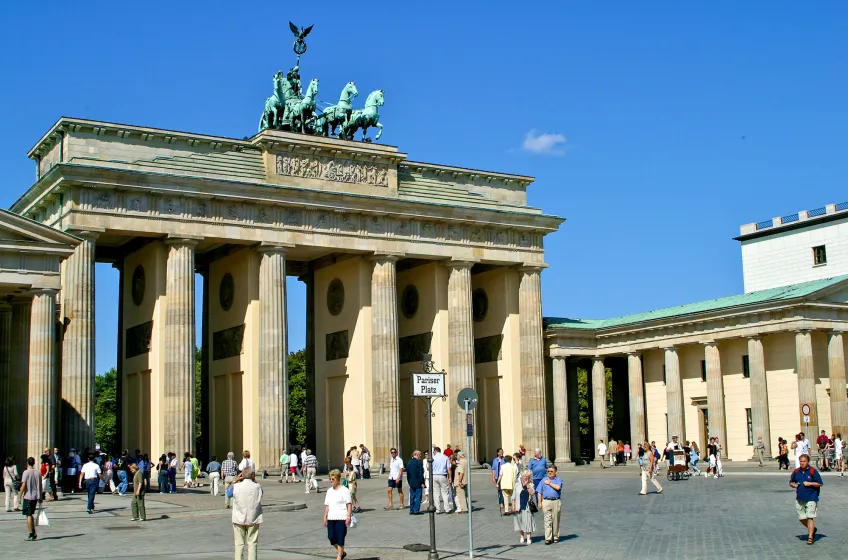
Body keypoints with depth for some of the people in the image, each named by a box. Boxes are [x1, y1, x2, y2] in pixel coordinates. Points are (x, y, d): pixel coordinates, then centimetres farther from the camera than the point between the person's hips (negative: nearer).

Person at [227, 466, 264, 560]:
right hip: (253, 520, 0)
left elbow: (228, 493, 10)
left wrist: (235, 481, 8)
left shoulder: (236, 486, -11)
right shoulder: (257, 487, -8)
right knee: (252, 543, 7)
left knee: (239, 543, 8)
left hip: (239, 520, 0)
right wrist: (255, 481, 10)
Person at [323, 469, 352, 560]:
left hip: (341, 518, -6)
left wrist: (348, 516, -15)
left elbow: (349, 504, -8)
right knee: (331, 537, 4)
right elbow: (327, 505, 18)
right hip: (331, 518, 6)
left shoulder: (344, 490, -5)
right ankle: (341, 552, 26)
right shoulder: (329, 491, 15)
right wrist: (325, 517, 13)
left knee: (340, 538, -4)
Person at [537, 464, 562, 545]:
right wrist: (540, 502, 4)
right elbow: (539, 492, 12)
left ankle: (555, 537, 17)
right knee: (547, 520, -6)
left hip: (556, 502, -1)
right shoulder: (544, 480, 13)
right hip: (546, 501, 1)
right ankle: (548, 538, -7)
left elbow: (558, 487, -14)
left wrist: (549, 483, -4)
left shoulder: (558, 480, 7)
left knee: (555, 520, 5)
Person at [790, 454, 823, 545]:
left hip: (811, 498, -5)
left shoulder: (813, 471, -7)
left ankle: (810, 537, 1)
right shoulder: (796, 472, 6)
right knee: (801, 518, 9)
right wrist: (794, 485, -4)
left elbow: (820, 484, -3)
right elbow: (791, 482, 17)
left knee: (810, 517, -8)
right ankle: (812, 529, 35)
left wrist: (810, 484, -15)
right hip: (799, 498, 5)